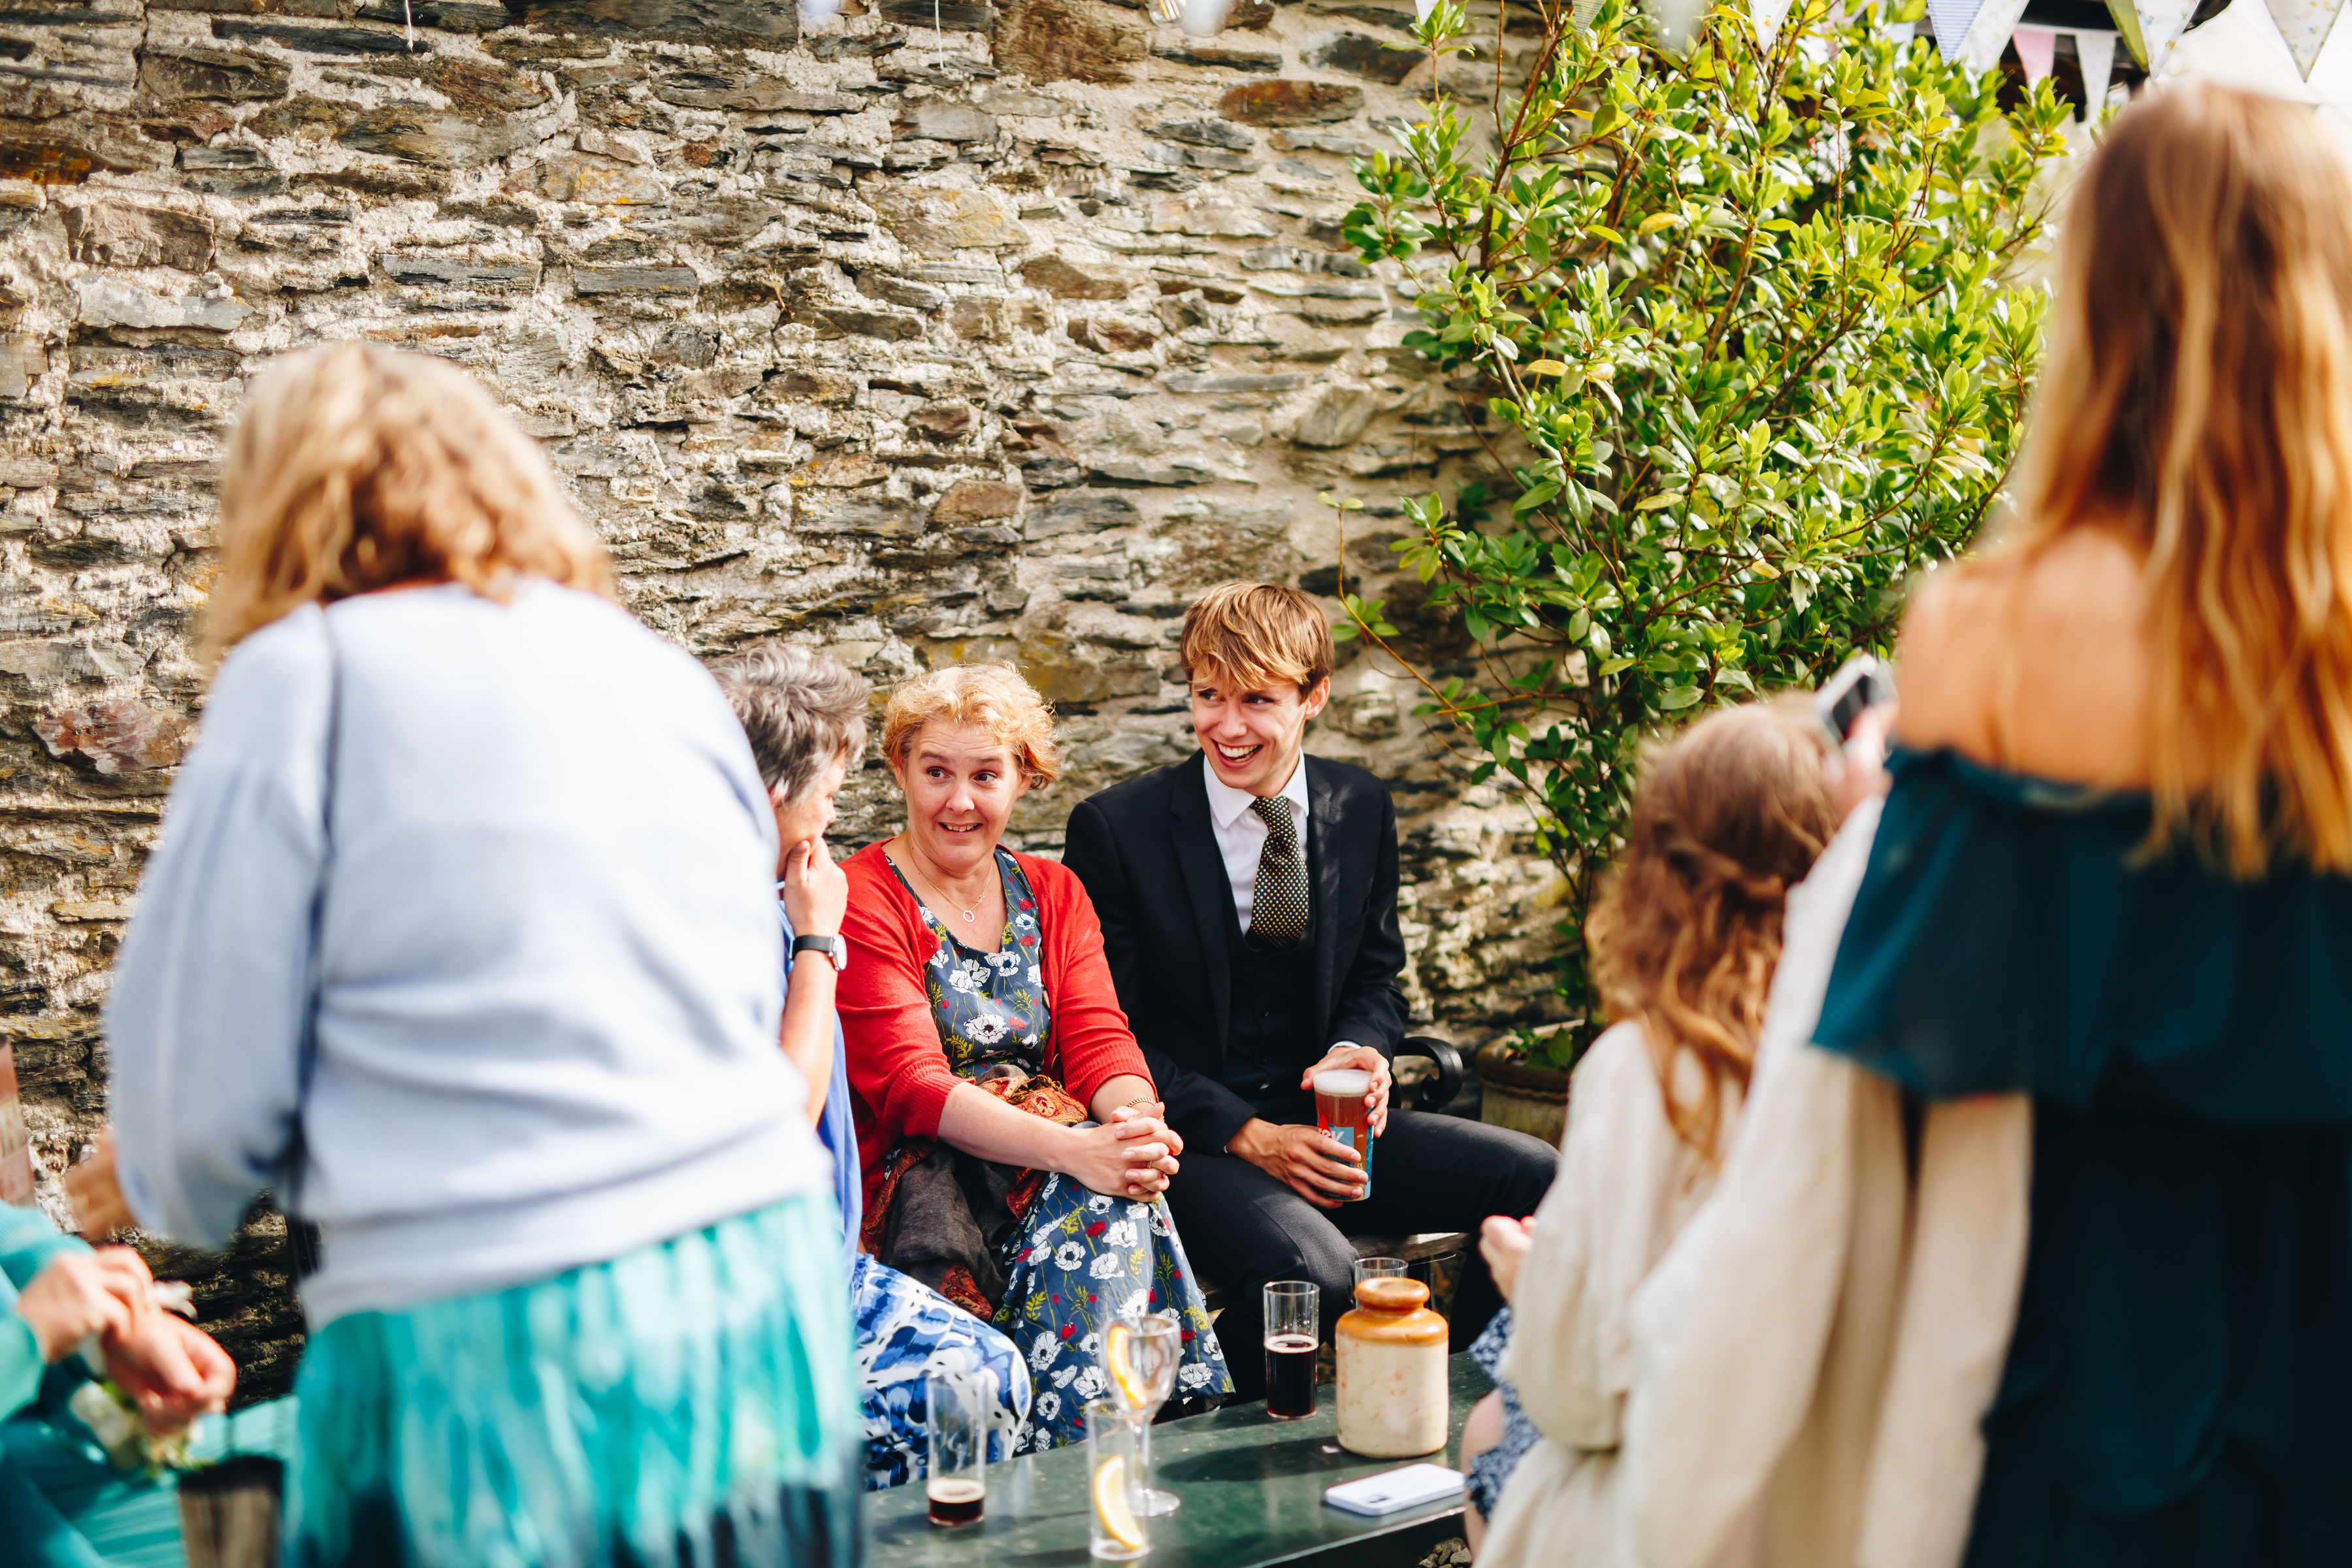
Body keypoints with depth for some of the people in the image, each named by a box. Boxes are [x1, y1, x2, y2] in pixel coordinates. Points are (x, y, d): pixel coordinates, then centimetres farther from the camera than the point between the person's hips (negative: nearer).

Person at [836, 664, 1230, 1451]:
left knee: (1115, 1188, -29)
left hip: (1056, 1163, 5)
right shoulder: (861, 904, -6)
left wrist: (1139, 1121, -23)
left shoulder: (1053, 894, 14)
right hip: (913, 1175, -5)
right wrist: (1073, 1149, -31)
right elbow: (911, 1085, -17)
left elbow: (1098, 1040, 2)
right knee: (1093, 1192, -31)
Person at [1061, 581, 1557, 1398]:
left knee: (1536, 1176, -16)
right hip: (1192, 1140, -5)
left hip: (1324, 1123, 5)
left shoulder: (1362, 809, 8)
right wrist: (1248, 1137, -16)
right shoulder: (1115, 828, -6)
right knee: (1311, 1269, -35)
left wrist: (1358, 1052, -7)